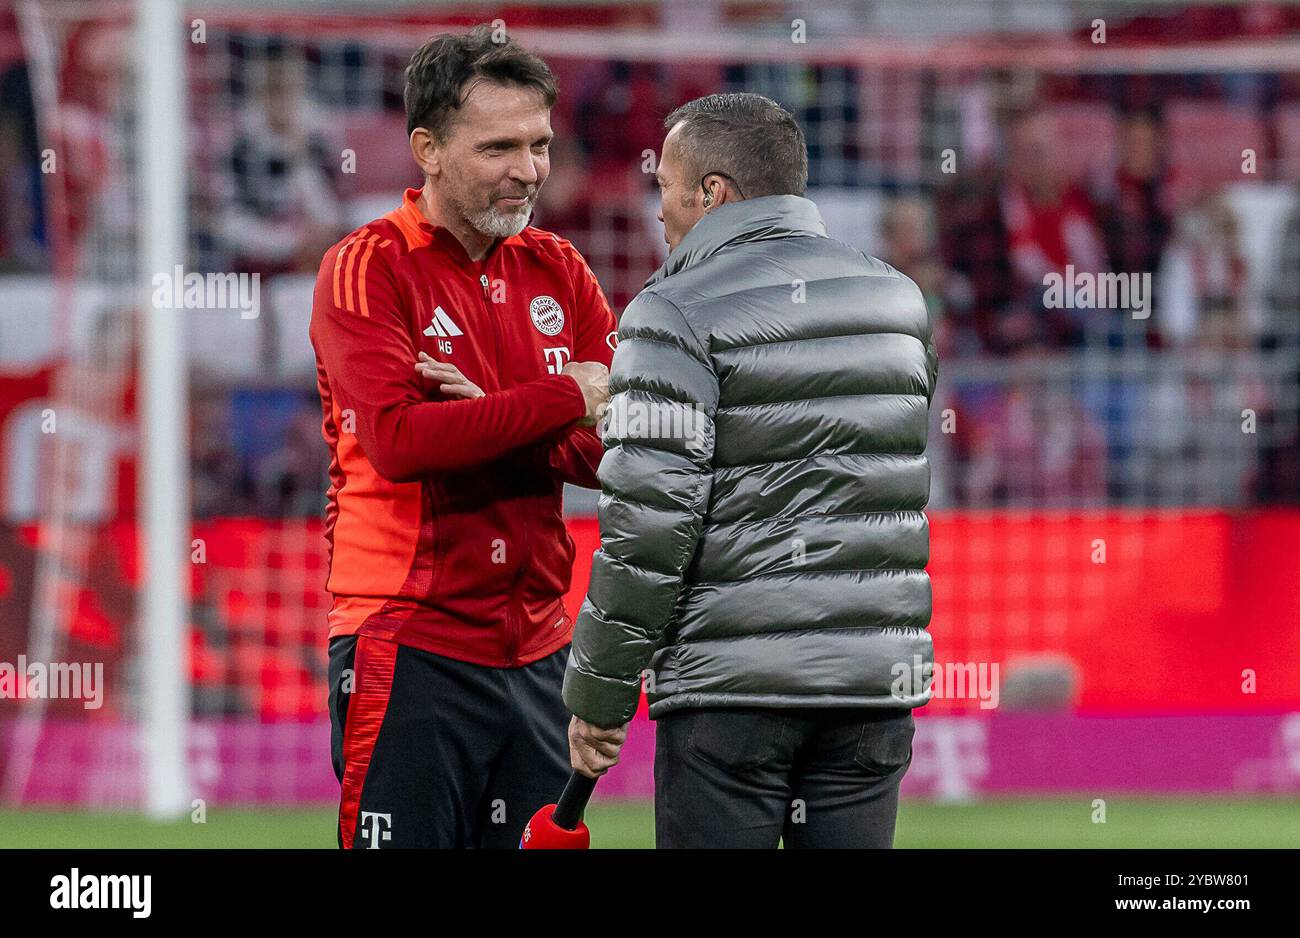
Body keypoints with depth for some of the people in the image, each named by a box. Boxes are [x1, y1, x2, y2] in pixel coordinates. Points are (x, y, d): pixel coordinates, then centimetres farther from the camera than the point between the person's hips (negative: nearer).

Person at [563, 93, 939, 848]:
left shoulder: (679, 314, -8)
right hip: (876, 677, 6)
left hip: (732, 681, -5)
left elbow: (647, 524, -13)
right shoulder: (899, 300, 13)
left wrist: (598, 694, -6)